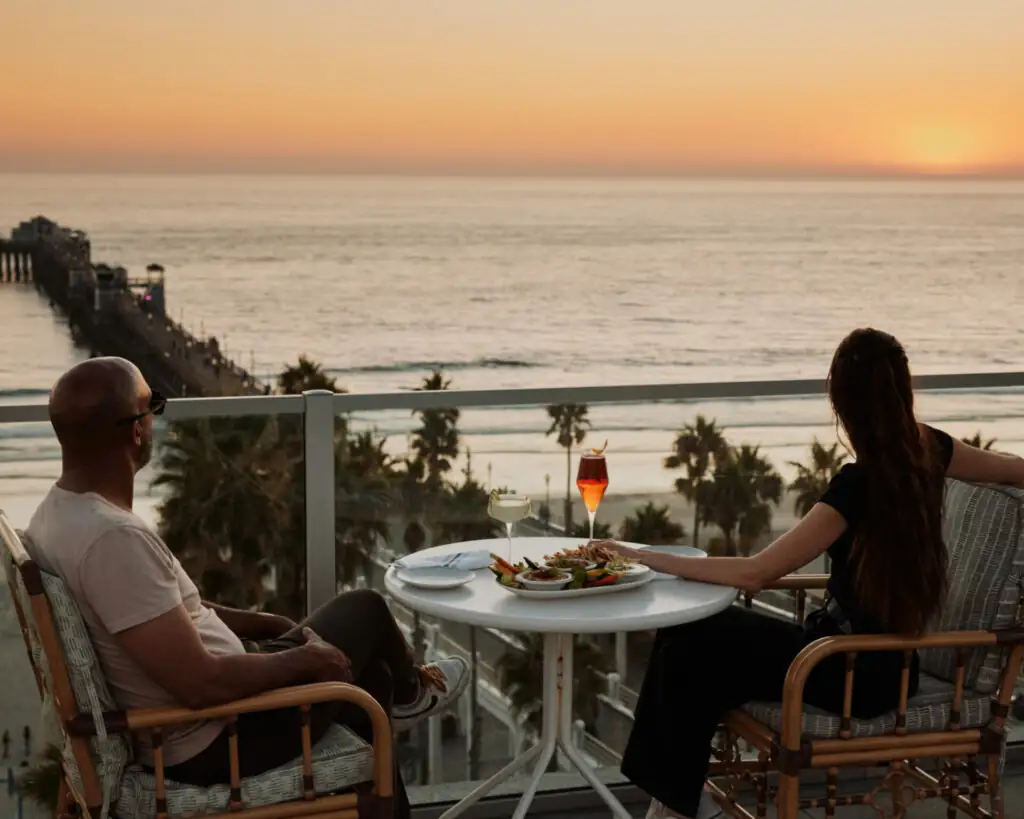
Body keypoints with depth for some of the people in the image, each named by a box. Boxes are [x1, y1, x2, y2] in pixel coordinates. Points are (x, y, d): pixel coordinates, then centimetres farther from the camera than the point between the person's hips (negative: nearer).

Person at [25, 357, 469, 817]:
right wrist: (301, 659, -15)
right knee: (365, 610, 11)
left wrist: (250, 623, 12)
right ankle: (409, 693, 44)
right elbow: (200, 684, -32)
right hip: (210, 738, -9)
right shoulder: (114, 537, -34)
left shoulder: (59, 511, -1)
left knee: (370, 672, 24)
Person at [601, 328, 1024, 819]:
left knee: (688, 648, -5)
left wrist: (650, 559, -24)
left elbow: (755, 573, -28)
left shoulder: (861, 483, -27)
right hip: (880, 656, 9)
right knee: (689, 631, 6)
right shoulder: (926, 450, -4)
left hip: (860, 673, -9)